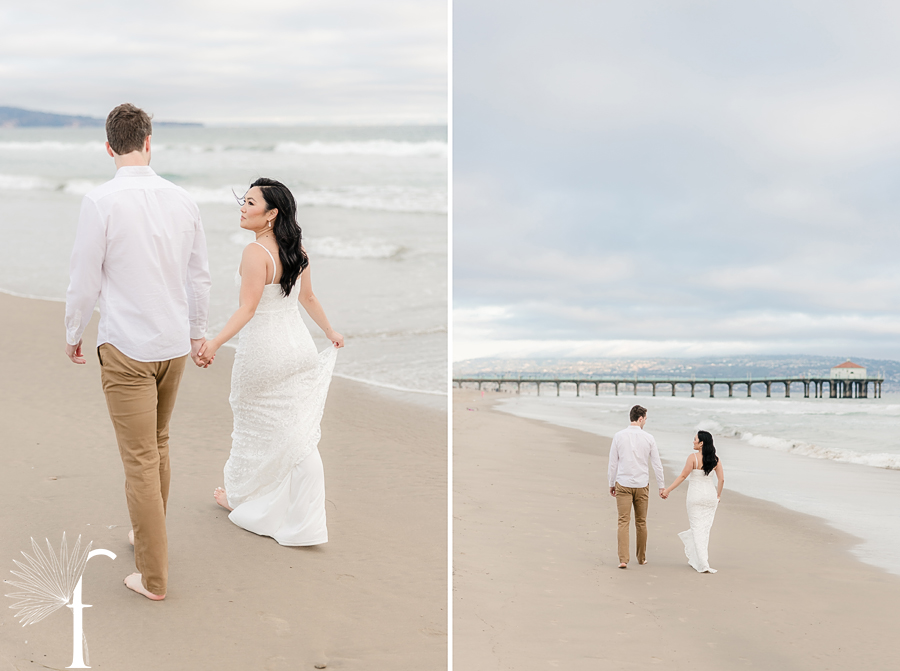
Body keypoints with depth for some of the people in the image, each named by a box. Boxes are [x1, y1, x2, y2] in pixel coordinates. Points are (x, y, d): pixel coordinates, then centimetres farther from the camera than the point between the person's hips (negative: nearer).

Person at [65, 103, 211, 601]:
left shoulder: (101, 202, -16)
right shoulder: (180, 199, 0)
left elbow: (84, 281, -11)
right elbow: (198, 275, 10)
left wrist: (73, 334, 7)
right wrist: (197, 332, 24)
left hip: (126, 348, -5)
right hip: (173, 344, 6)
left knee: (140, 460, -1)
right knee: (157, 444, 24)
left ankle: (154, 577, 4)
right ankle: (148, 533, 41)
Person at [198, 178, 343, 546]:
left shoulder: (256, 253, -19)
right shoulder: (297, 250, 4)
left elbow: (247, 308, -26)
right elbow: (308, 298, 14)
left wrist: (215, 342, -34)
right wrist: (331, 332, 28)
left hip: (262, 350, -7)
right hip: (299, 346, 7)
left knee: (254, 428, 14)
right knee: (300, 436, 7)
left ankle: (239, 497, 34)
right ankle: (305, 525, 8)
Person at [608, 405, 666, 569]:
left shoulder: (619, 437, -4)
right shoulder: (648, 438, -4)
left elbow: (613, 463, 1)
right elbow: (657, 464, 0)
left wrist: (612, 484, 12)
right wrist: (661, 486, 9)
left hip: (623, 484, -1)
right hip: (642, 485, 1)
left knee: (623, 521, -3)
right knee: (641, 522, 14)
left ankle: (623, 559, -14)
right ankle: (641, 557, 24)